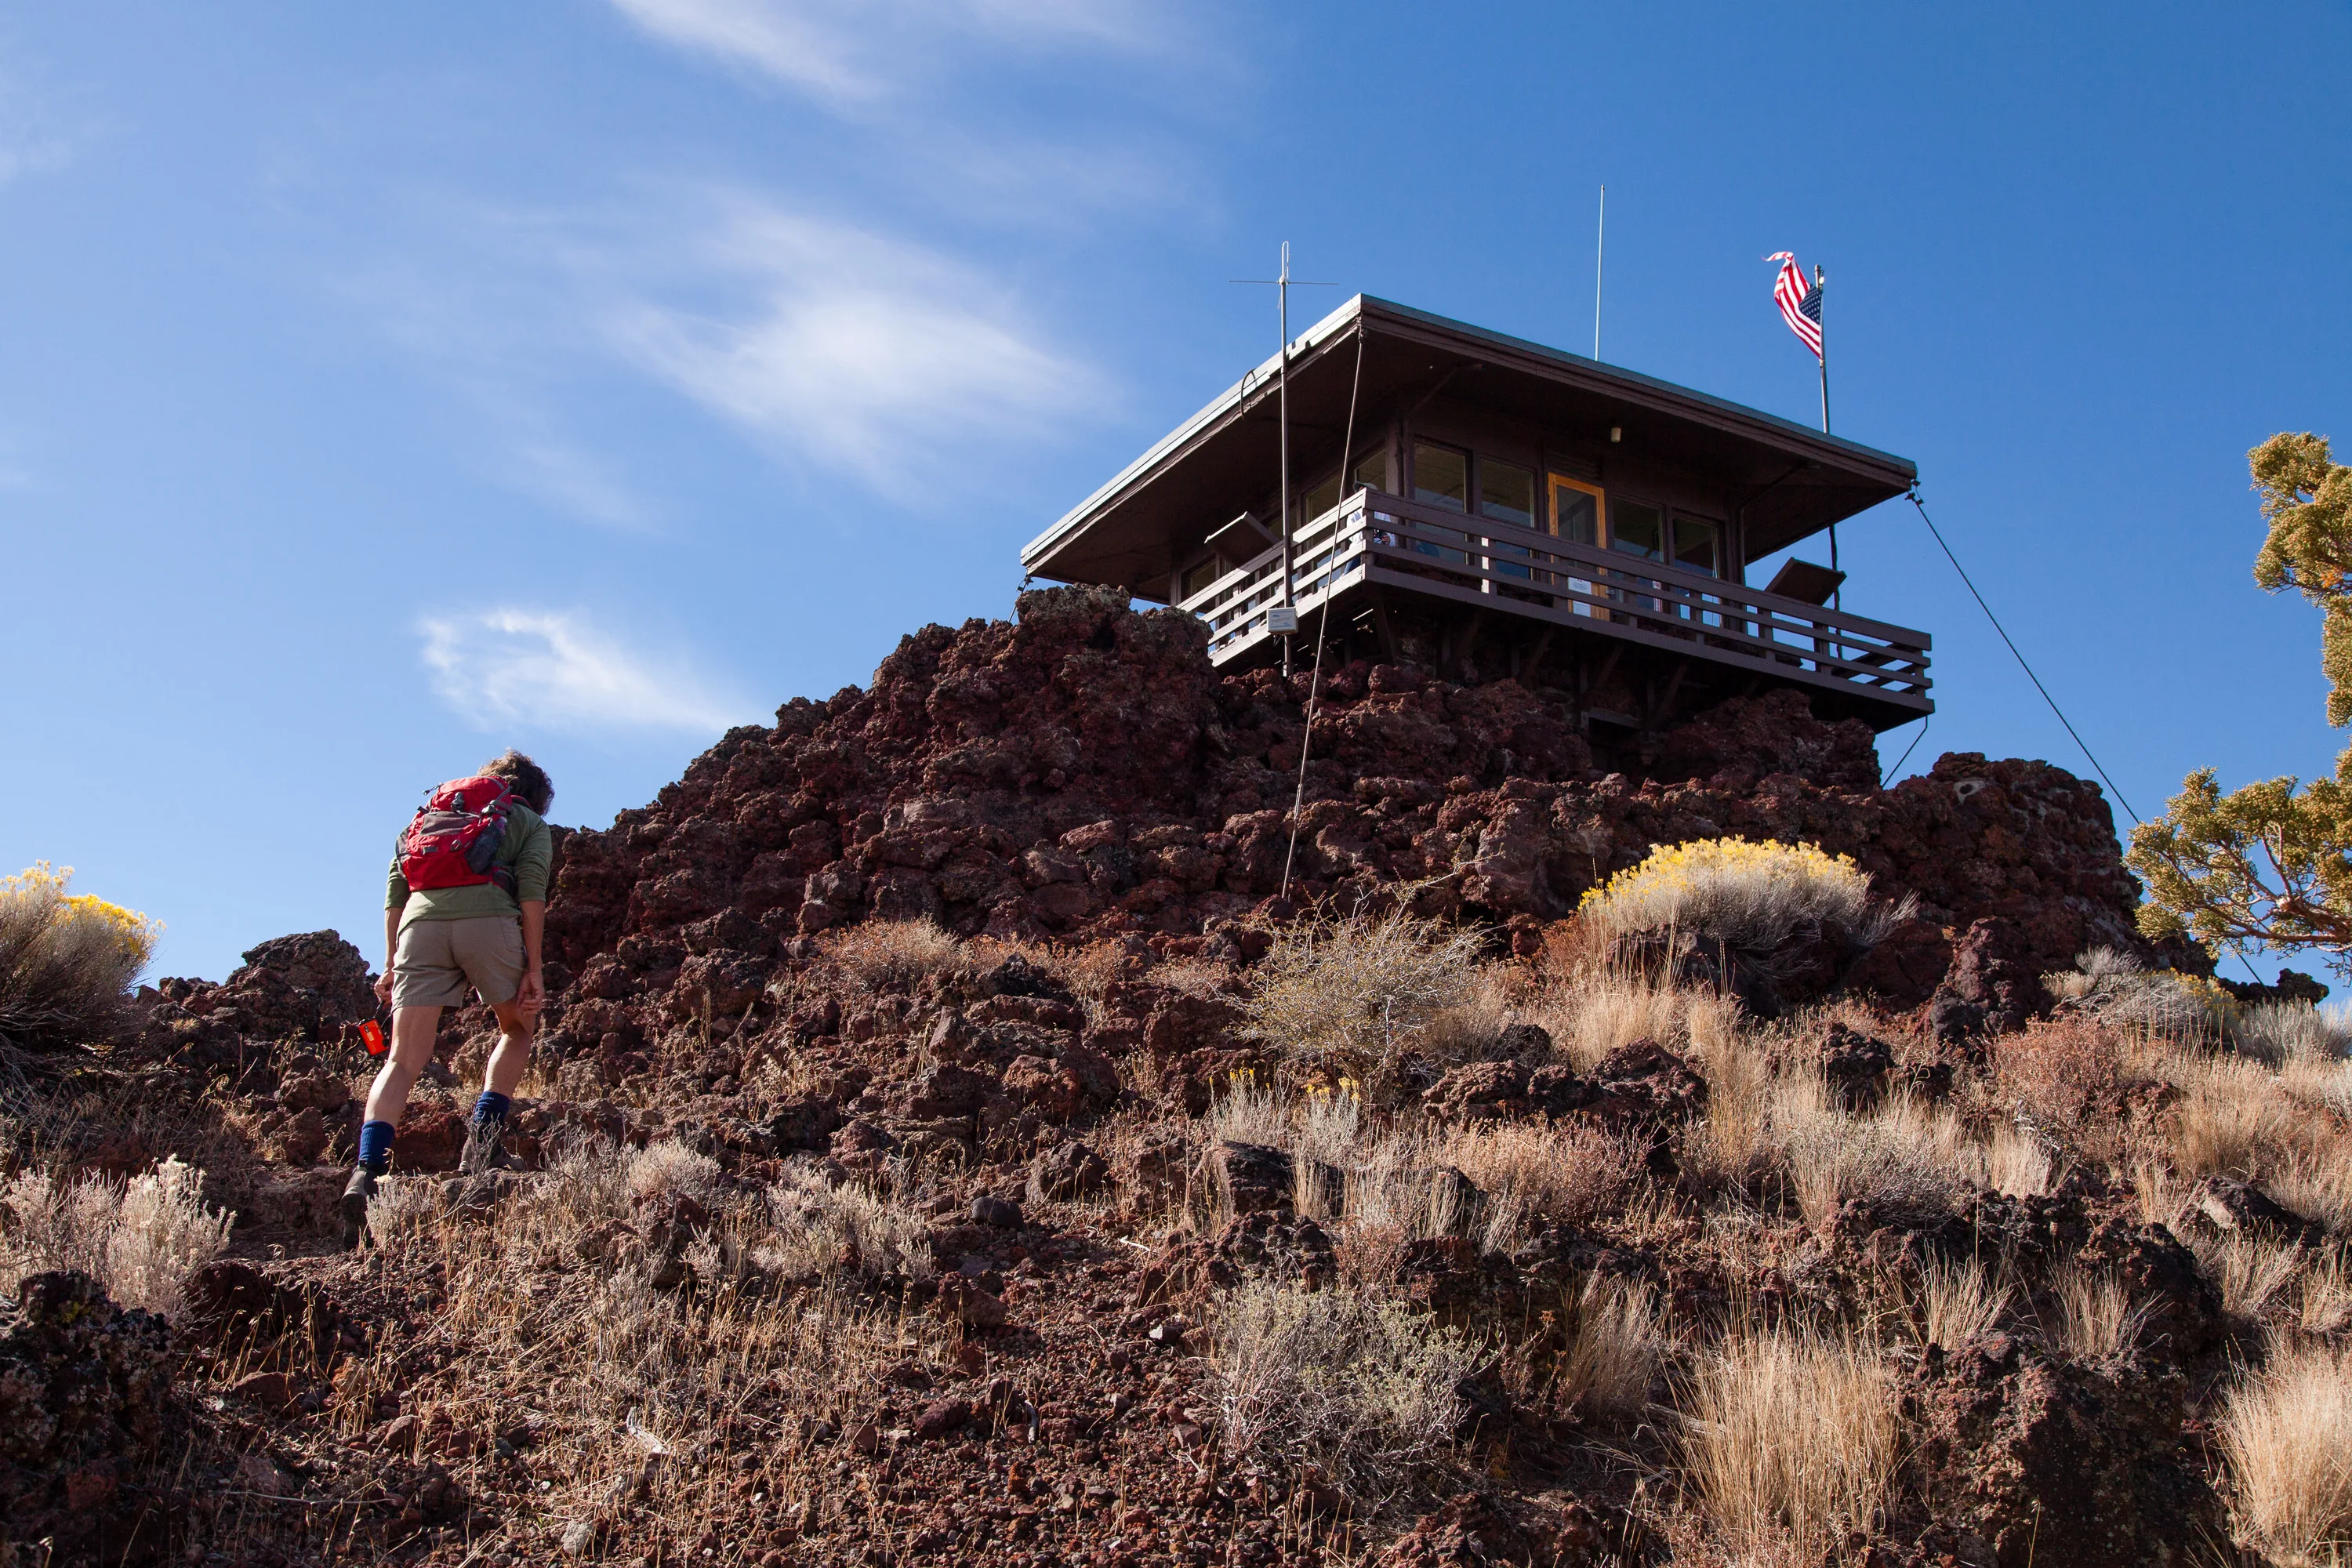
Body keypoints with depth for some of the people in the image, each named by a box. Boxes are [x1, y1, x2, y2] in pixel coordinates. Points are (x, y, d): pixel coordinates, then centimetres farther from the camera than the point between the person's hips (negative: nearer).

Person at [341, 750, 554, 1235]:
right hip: (488, 917, -3)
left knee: (404, 1061, -1)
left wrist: (392, 966, 23)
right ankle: (483, 1138, 5)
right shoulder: (529, 822, 25)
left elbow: (396, 886, 23)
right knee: (517, 1029, 22)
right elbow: (531, 888, 6)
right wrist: (533, 969, 2)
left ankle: (368, 1171, -20)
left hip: (422, 922, 3)